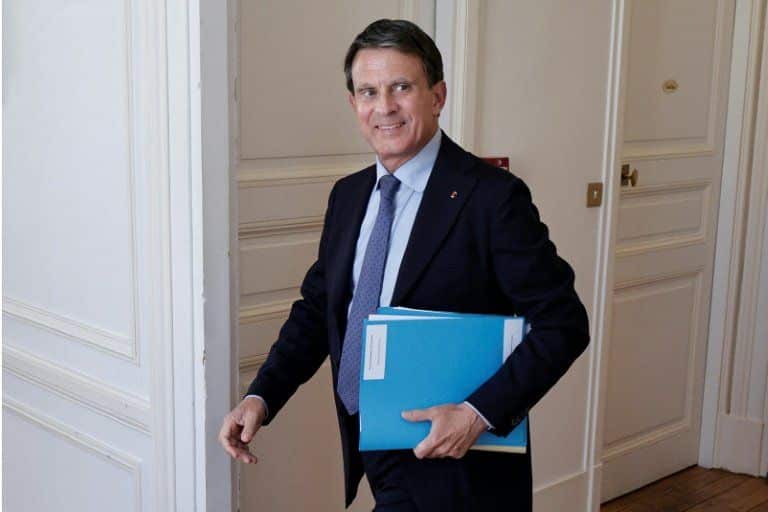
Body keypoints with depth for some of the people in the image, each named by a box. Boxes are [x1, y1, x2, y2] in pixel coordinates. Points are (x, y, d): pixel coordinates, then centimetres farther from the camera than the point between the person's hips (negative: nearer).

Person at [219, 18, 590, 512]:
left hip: (450, 468, -6)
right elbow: (317, 308, 11)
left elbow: (563, 323, -15)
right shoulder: (347, 195, 5)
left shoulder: (494, 197, -15)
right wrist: (262, 396, -1)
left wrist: (479, 414, -23)